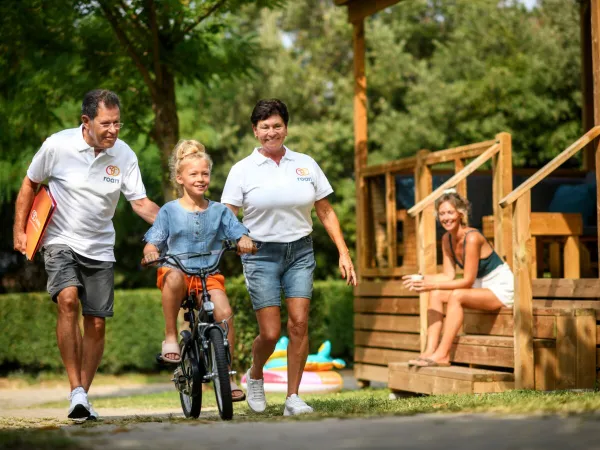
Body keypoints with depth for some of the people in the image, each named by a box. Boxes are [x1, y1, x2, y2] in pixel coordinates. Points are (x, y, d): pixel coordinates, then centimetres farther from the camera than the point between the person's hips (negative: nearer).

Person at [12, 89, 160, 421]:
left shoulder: (124, 155, -8)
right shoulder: (58, 145, -13)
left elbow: (141, 204, -7)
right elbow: (29, 185, 2)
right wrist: (19, 231, 0)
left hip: (99, 248, 3)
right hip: (60, 241, -3)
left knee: (97, 324, 2)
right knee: (68, 300, -27)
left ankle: (83, 396, 18)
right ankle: (76, 391, -25)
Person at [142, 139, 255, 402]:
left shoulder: (218, 211, 10)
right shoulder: (170, 211, 5)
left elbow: (239, 233, 4)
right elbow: (153, 241, 3)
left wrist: (245, 241, -20)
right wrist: (150, 252, -20)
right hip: (177, 270, -2)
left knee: (225, 314, -22)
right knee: (174, 277, -39)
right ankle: (170, 338, -22)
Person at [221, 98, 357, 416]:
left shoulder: (306, 164, 7)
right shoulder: (243, 170, -1)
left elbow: (325, 212, 11)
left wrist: (343, 253, 5)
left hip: (300, 251, 2)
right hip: (261, 255, -2)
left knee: (299, 323, -9)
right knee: (270, 333, -6)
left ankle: (293, 398, 0)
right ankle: (254, 376, 26)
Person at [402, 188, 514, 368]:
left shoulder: (472, 238, -25)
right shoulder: (447, 239, 0)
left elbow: (468, 281, -24)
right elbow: (449, 275, 0)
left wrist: (434, 284, -28)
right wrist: (422, 279, -15)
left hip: (501, 289, -9)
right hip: (481, 287, 9)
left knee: (457, 296, -31)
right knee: (436, 295, -7)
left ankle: (442, 354, -29)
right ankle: (430, 350, -15)